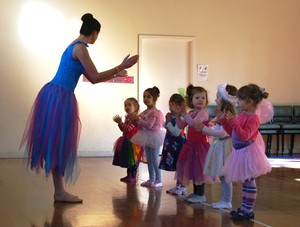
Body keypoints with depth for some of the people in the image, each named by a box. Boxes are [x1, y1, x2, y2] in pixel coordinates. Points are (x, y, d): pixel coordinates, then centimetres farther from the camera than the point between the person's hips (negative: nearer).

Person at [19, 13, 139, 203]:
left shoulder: (74, 46, 18)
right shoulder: (80, 48, -12)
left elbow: (91, 78, 22)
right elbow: (95, 78, -15)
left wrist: (115, 75, 28)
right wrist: (121, 67, -10)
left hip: (55, 94, 10)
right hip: (59, 97, -10)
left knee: (58, 142, 11)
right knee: (59, 142, -3)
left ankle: (59, 190, 18)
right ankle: (59, 192, 5)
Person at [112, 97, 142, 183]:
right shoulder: (127, 117, 13)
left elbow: (128, 128, -24)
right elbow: (124, 129, 16)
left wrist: (120, 122, -18)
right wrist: (119, 123, 3)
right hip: (127, 141, 10)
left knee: (133, 160, -3)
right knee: (127, 159, 15)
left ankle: (133, 177, 4)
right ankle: (129, 175, 24)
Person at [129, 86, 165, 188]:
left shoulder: (154, 112, -16)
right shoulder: (145, 112, 11)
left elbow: (149, 125, -26)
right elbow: (141, 126, 15)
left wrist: (137, 119, -25)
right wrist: (134, 120, -1)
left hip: (153, 136, -9)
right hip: (147, 137, 9)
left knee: (154, 160, -4)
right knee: (149, 160, 13)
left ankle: (159, 180, 3)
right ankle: (151, 179, 21)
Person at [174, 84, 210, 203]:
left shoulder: (203, 112, -15)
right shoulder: (191, 113, 11)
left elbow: (193, 123, -31)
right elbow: (181, 125, 11)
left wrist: (184, 113, -22)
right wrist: (178, 114, 0)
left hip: (200, 145, -9)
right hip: (191, 144, 9)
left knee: (198, 169, -2)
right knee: (193, 169, 15)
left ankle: (200, 195, 8)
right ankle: (196, 193, 27)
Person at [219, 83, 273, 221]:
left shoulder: (253, 118, -19)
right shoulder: (243, 115, 8)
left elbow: (244, 136, -29)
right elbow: (232, 132, 16)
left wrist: (233, 122, -32)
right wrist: (223, 120, 10)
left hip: (248, 153, -9)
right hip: (241, 152, 9)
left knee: (249, 183, -1)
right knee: (245, 182, 16)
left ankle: (248, 211, 7)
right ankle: (244, 208, 26)